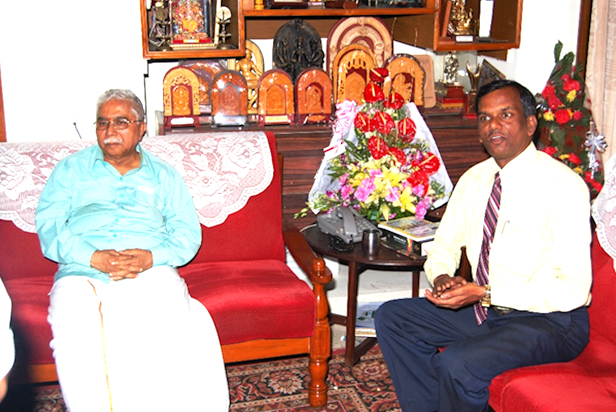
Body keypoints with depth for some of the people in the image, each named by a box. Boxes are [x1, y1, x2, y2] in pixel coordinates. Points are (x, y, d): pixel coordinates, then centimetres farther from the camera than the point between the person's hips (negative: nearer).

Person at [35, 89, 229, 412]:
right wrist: (93, 257, -11)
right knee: (73, 321, -34)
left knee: (172, 318, -34)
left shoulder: (163, 176, 22)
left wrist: (151, 257, -11)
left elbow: (188, 232, 10)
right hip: (82, 271, 1)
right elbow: (48, 225, 7)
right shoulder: (71, 170, 21)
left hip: (152, 270, 0)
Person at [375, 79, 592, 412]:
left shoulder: (563, 184, -17)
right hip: (483, 307, 8)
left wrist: (485, 293, -25)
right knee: (392, 317, 0)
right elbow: (444, 246, 15)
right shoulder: (473, 179, 5)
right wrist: (442, 277, -9)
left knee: (458, 364, -30)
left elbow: (573, 289, -21)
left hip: (549, 320, -7)